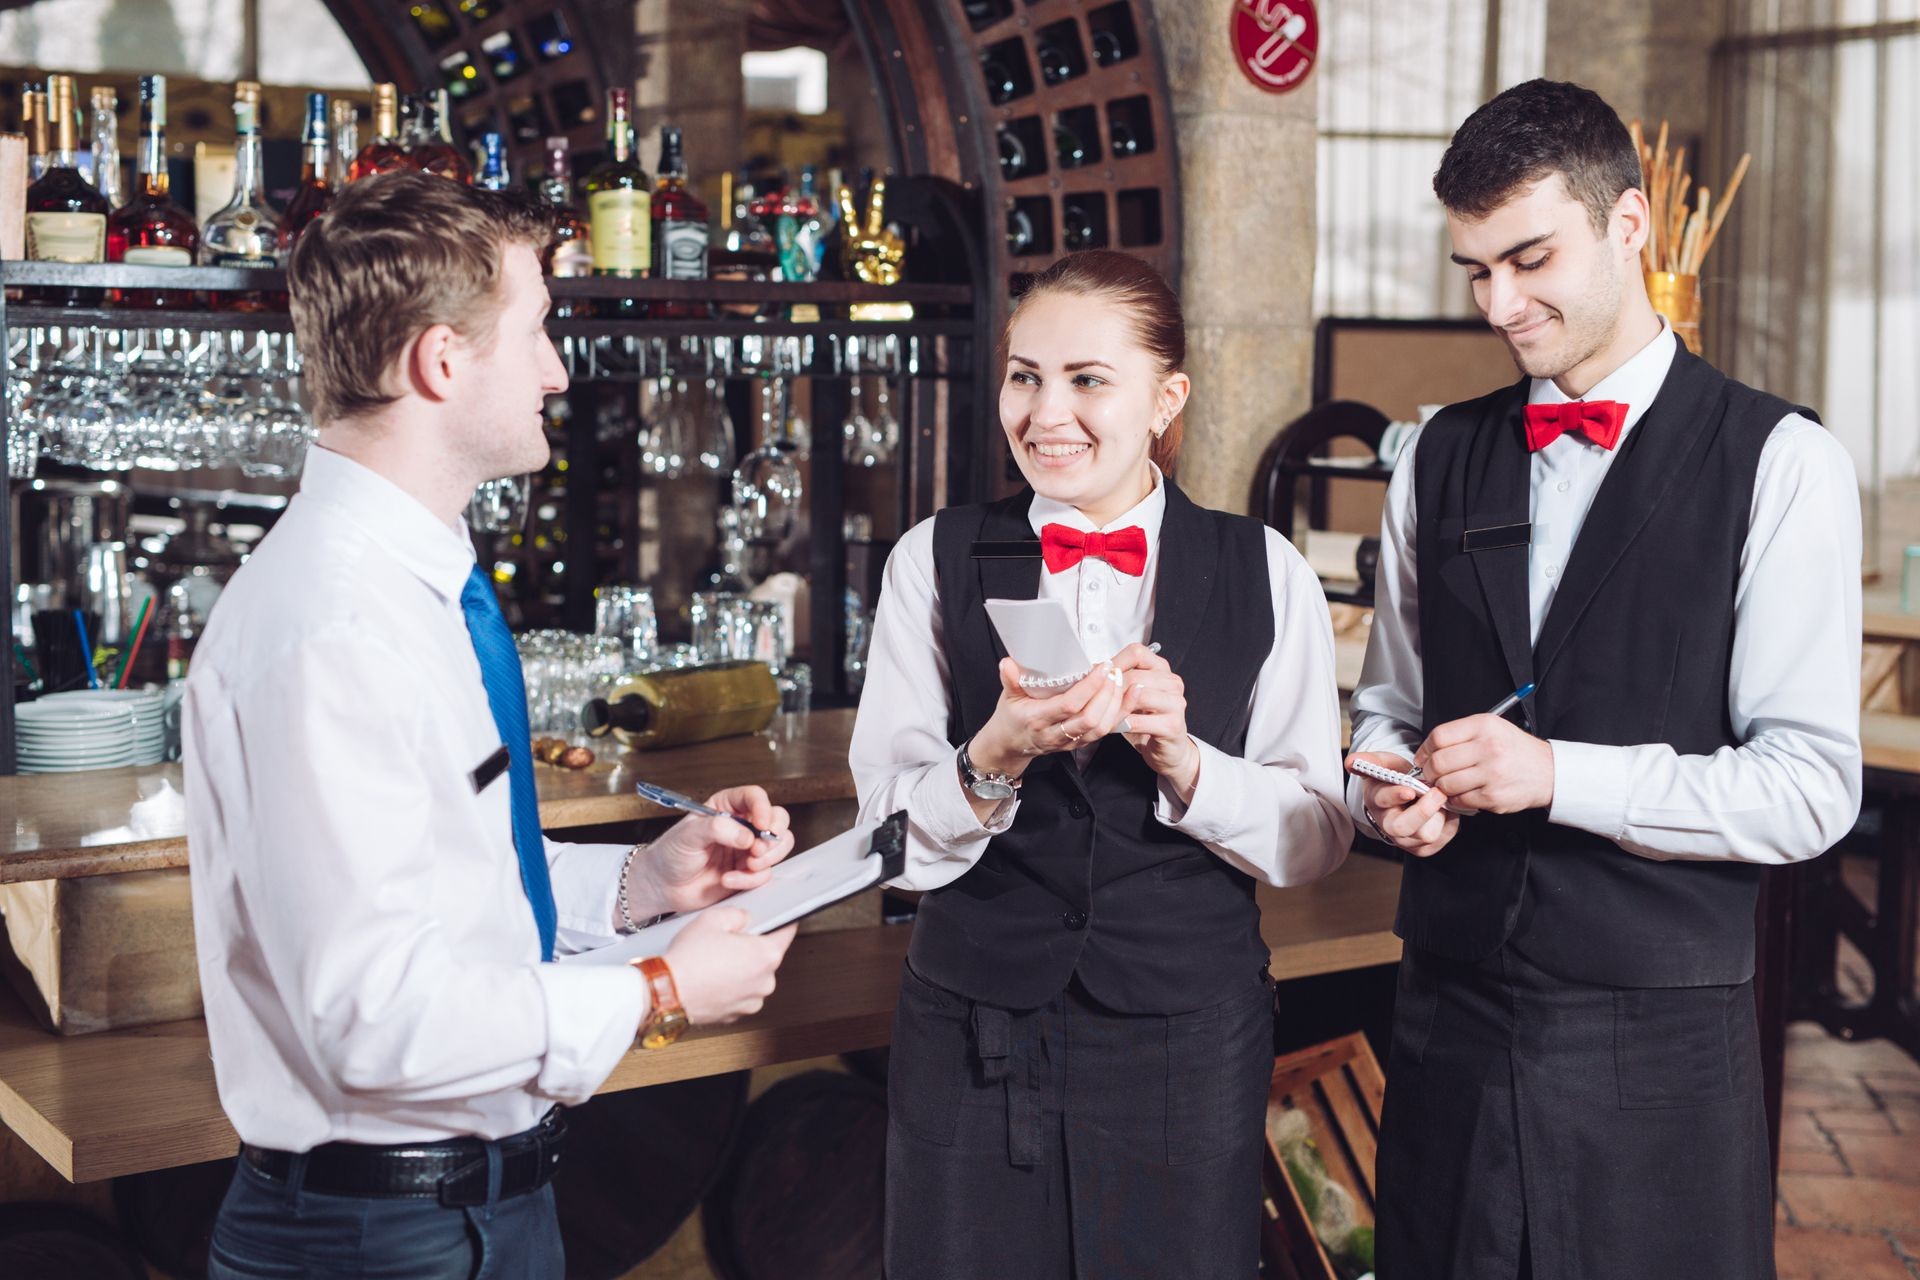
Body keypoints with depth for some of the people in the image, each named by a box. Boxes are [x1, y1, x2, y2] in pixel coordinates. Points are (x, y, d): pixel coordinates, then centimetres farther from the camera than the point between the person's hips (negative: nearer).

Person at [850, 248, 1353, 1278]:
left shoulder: (1266, 574, 0)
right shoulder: (935, 563, -1)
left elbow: (1317, 840, -2)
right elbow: (890, 842, -5)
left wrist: (1182, 759, -17)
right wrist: (995, 756, -23)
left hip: (1190, 1039, 0)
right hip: (977, 1031, 0)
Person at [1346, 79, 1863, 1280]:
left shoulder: (1779, 462, -5)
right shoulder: (1438, 457, 9)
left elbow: (1811, 788, -10)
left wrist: (1554, 773, -20)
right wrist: (1391, 785, -4)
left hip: (1657, 1043, -3)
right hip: (1452, 1015, 4)